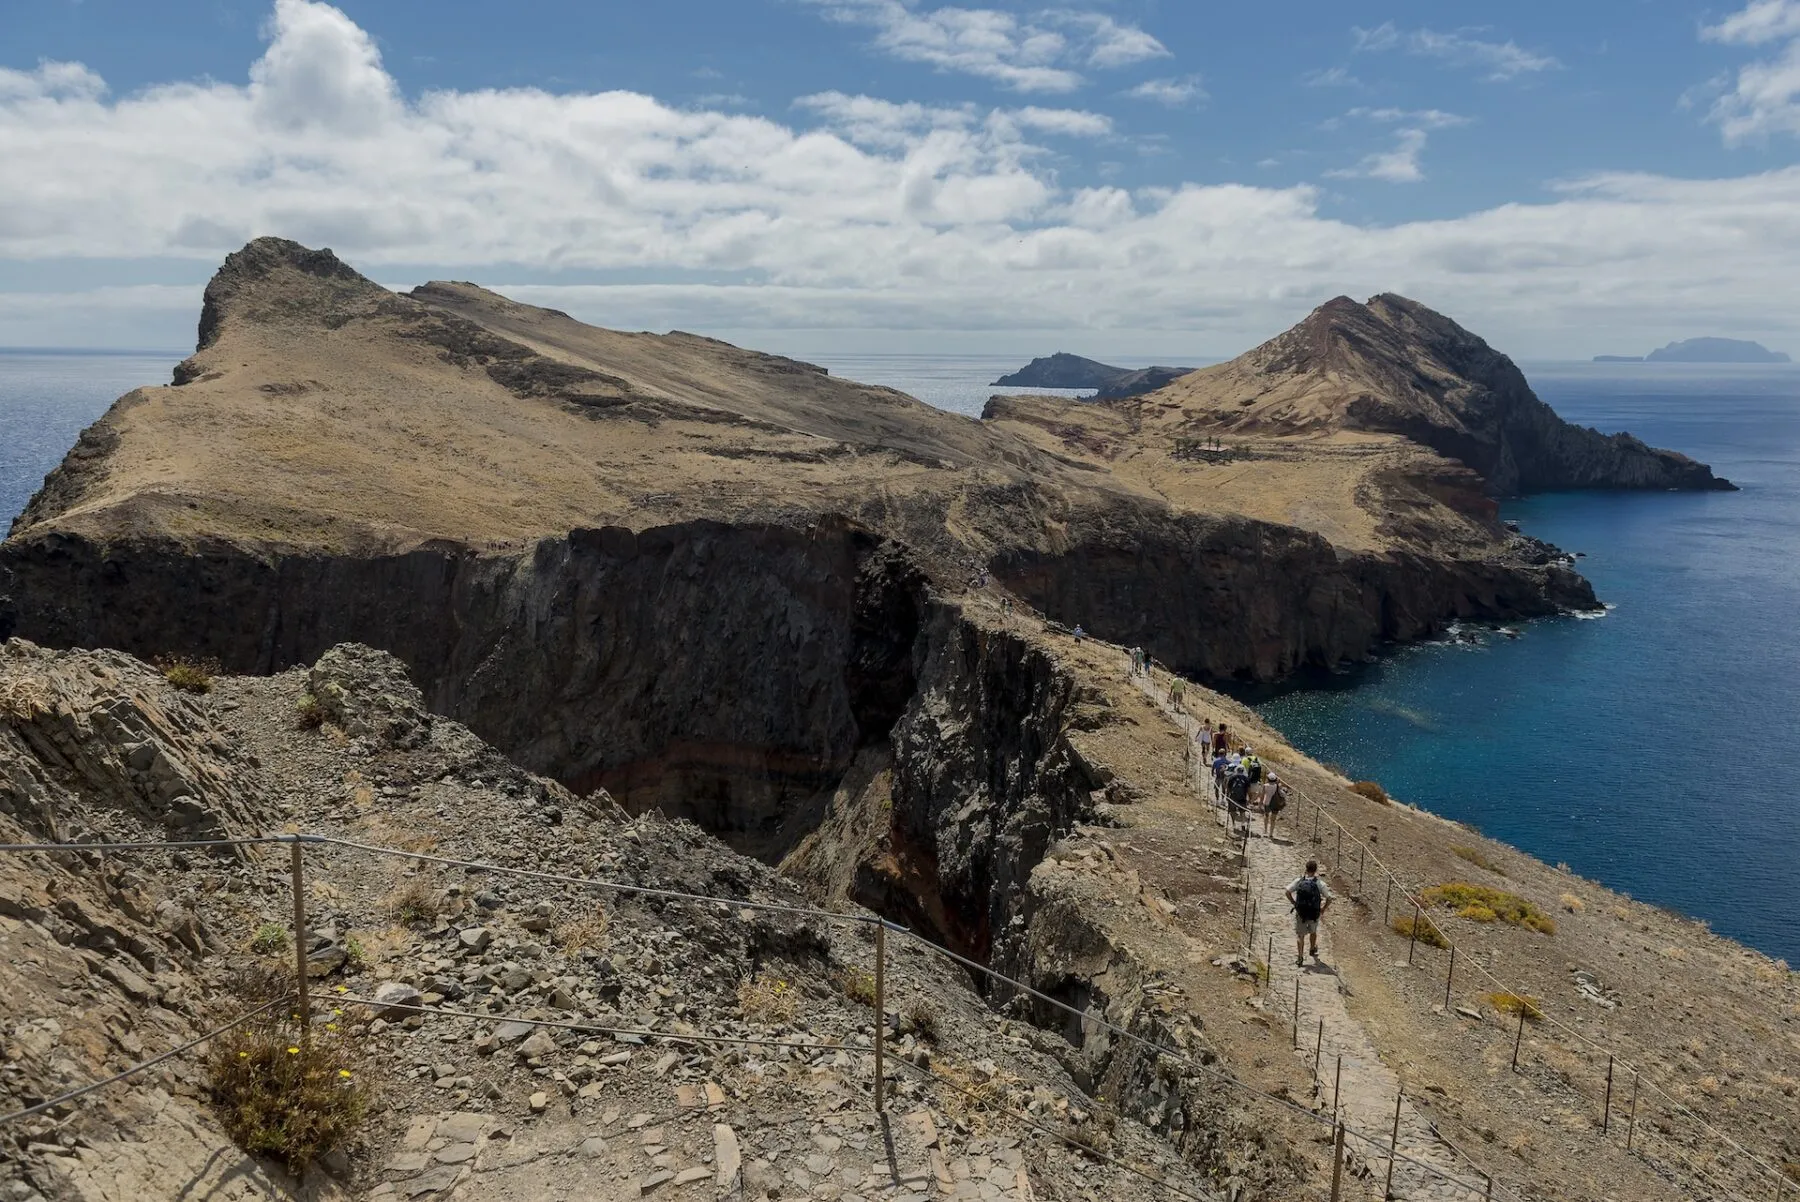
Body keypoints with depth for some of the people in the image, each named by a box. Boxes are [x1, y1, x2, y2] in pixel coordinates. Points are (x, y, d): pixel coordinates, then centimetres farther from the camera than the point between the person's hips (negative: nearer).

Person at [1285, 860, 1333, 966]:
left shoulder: (1299, 881, -11)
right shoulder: (1320, 883, -15)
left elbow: (1288, 892, -9)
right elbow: (1329, 899, -14)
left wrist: (1294, 903, 3)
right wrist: (1323, 910, 0)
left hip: (1300, 914, 0)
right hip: (1314, 914, 0)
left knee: (1300, 935, 13)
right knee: (1313, 931, 29)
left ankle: (1300, 958, 7)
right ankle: (1313, 950, 49)